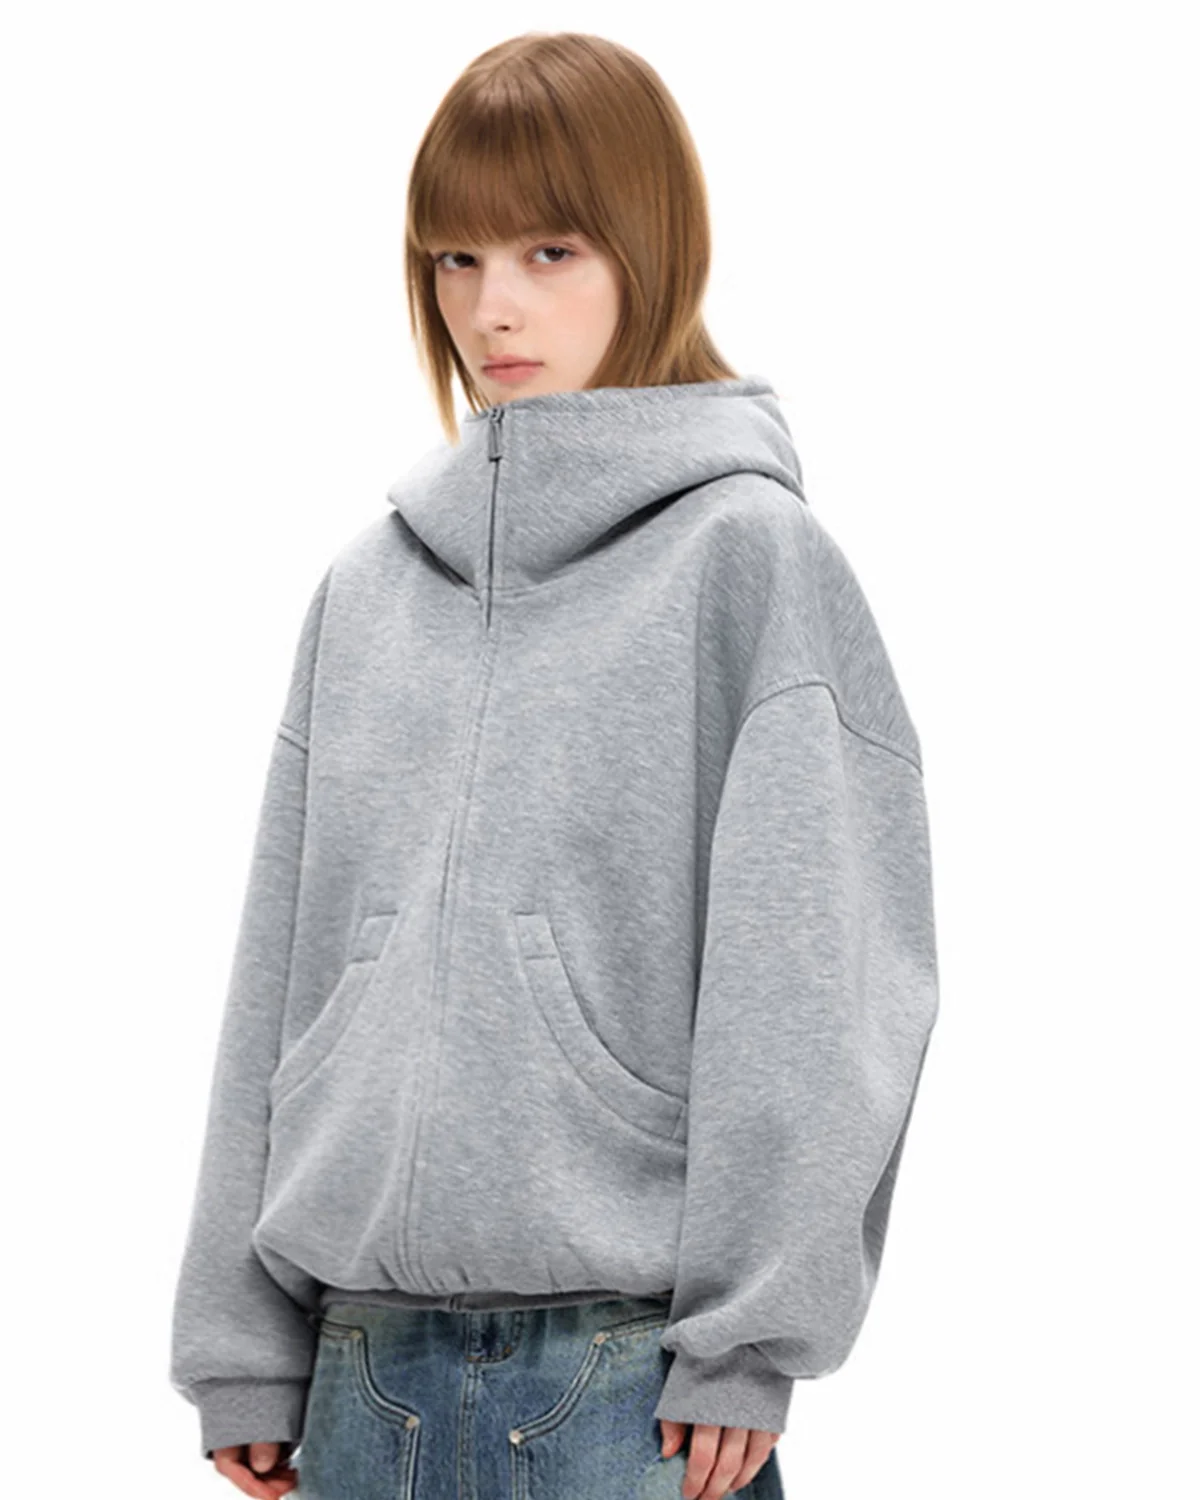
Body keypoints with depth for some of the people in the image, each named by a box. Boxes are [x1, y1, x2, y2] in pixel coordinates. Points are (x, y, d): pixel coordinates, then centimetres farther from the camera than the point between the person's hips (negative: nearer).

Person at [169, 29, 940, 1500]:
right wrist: (239, 1342, 9)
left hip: (630, 1372, -4)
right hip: (367, 1365, 5)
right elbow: (282, 972, 13)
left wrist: (747, 1339, -13)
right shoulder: (369, 583, 12)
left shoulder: (750, 558, -3)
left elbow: (814, 987, -8)